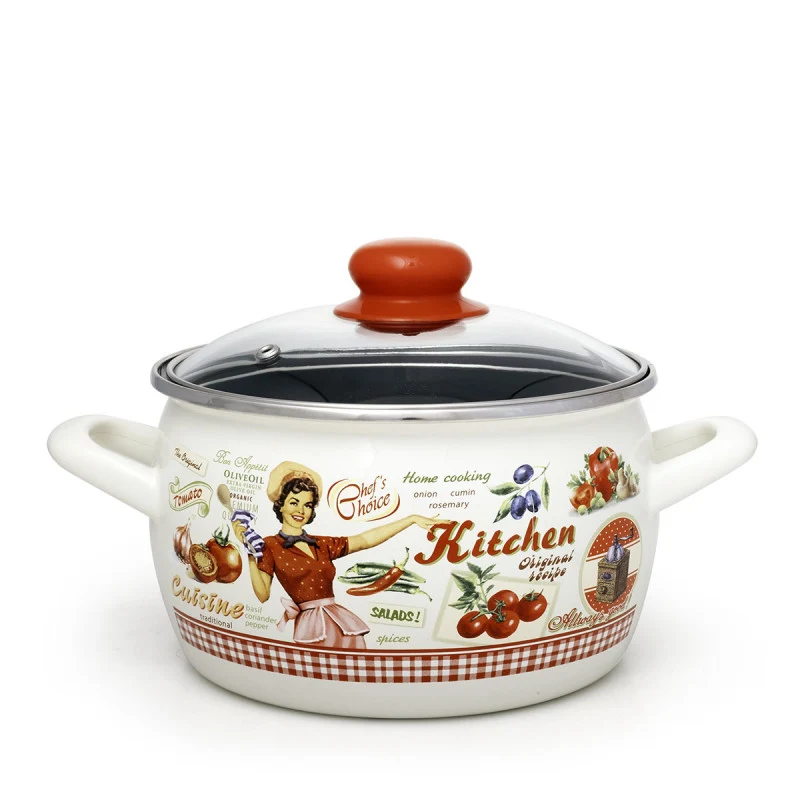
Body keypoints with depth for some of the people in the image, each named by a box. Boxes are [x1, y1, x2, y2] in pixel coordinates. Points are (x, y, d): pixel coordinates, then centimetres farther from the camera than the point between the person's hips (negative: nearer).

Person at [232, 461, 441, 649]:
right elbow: (262, 595, -7)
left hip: (342, 625, 5)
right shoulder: (270, 546, 2)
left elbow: (365, 540, 11)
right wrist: (250, 554, -16)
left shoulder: (323, 544, 16)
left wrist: (412, 519, 7)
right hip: (311, 628, -5)